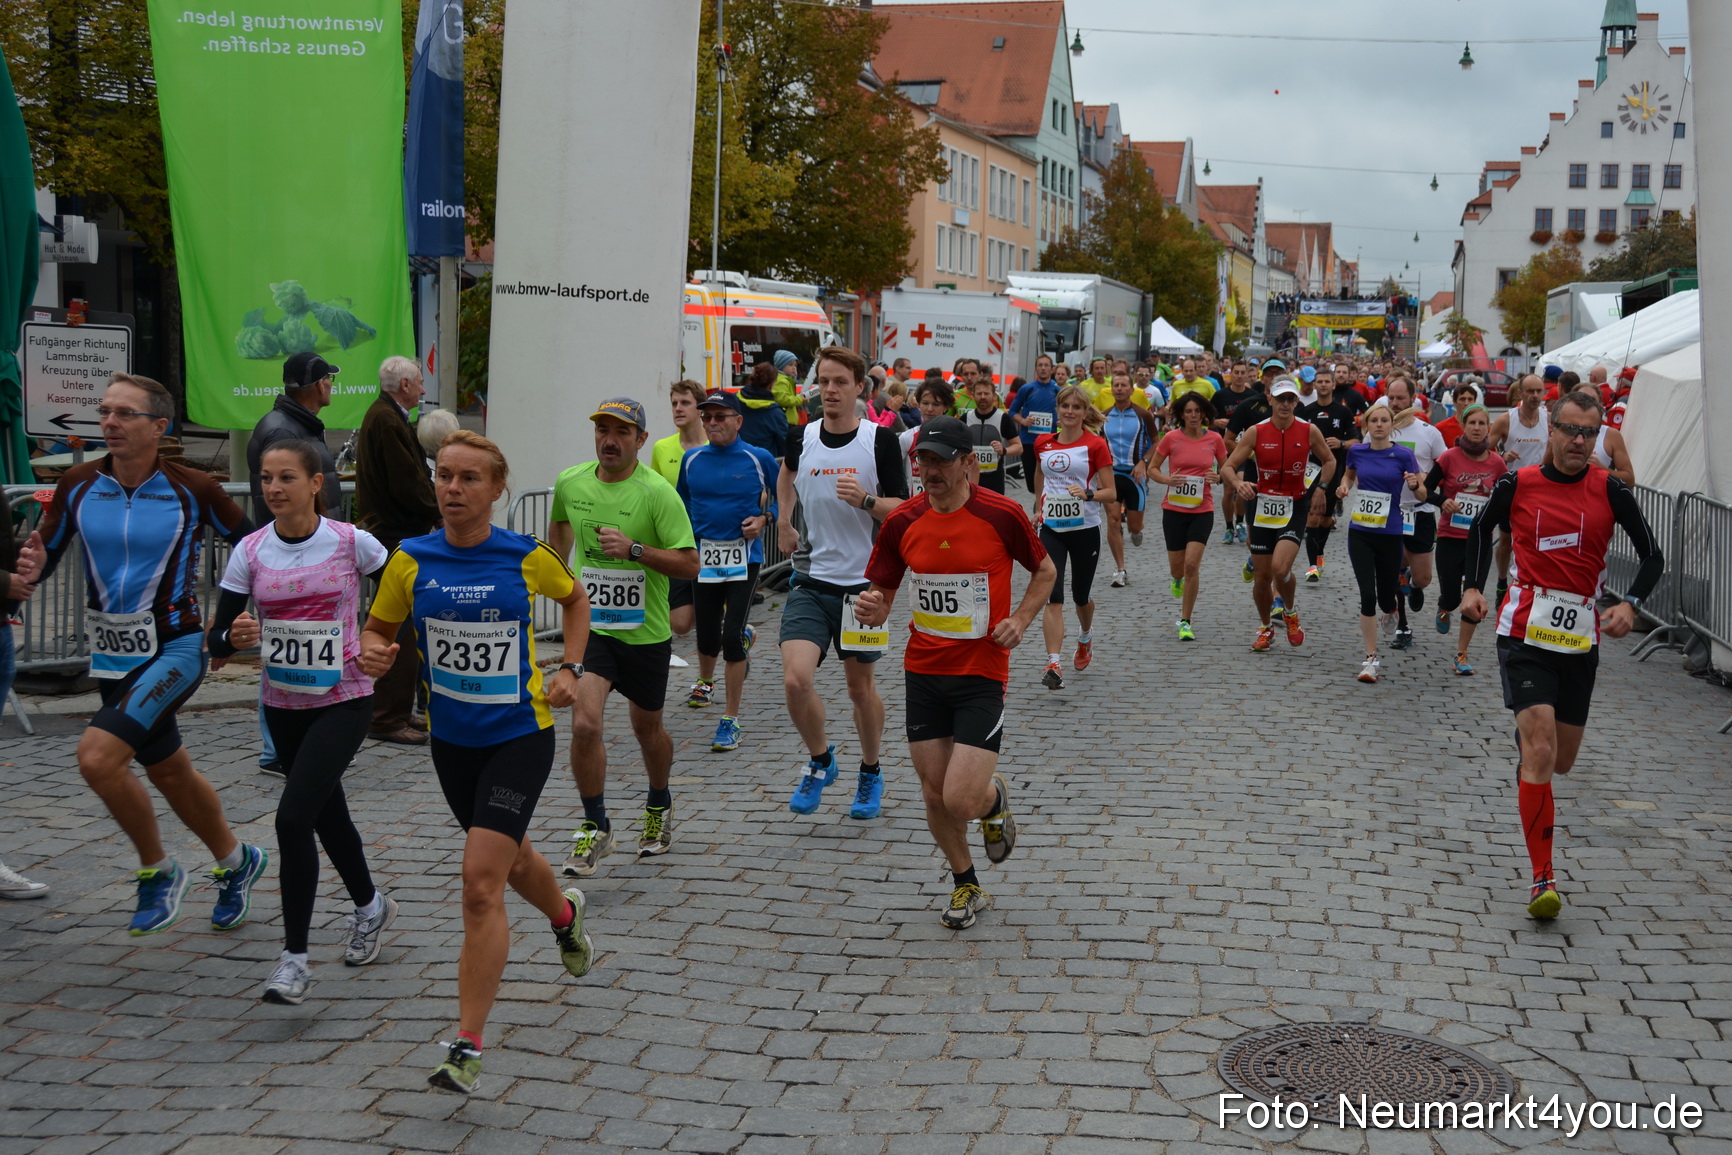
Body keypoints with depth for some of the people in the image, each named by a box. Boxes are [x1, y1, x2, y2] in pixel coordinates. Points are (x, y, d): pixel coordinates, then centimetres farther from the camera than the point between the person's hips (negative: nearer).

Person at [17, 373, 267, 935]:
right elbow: (44, 555, 6)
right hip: (113, 656, 5)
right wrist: (31, 569, -17)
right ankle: (236, 862, 42)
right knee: (170, 773, 18)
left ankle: (159, 870, 0)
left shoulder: (192, 489, -11)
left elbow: (251, 544, 1)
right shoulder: (78, 485, -1)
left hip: (175, 649, -5)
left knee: (98, 755, -23)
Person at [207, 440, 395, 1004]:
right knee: (326, 813, 20)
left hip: (344, 700, -4)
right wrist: (234, 637, -26)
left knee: (293, 817, -18)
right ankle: (370, 906, 46)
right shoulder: (250, 551, -4)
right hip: (282, 704, 4)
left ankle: (295, 958, -8)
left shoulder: (351, 543, -12)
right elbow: (217, 638, -6)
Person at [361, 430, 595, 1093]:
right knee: (510, 861, 24)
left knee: (481, 882, -14)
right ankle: (565, 914, 60)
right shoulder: (411, 561, -6)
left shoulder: (527, 558, -10)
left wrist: (569, 670, 2)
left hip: (520, 734, -4)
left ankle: (467, 1047, -9)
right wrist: (373, 656, -17)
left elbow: (574, 598, 11)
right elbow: (377, 631, 6)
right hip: (452, 738, 4)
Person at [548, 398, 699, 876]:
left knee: (647, 729, 15)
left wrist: (634, 549, -26)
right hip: (590, 625, 2)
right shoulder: (570, 483, -1)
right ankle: (595, 827, 3)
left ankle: (659, 806, 44)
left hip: (645, 631, -2)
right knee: (584, 724, -15)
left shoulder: (657, 492, -14)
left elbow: (689, 564, -16)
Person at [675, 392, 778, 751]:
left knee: (732, 635, -12)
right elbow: (681, 501, 21)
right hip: (704, 556, 3)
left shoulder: (759, 459, -3)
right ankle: (705, 681, 46)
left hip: (744, 556, -3)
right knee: (707, 635, 8)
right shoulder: (692, 459, 6)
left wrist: (764, 518, -8)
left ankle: (731, 721, -1)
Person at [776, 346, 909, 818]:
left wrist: (865, 500, -24)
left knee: (860, 685, 10)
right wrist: (785, 520, 20)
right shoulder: (801, 437, 2)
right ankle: (819, 760, 13)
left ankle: (871, 773, 34)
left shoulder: (881, 440, -7)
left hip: (863, 582, -2)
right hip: (810, 582, 2)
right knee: (795, 679, -13)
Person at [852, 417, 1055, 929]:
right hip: (923, 672, 4)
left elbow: (1045, 570, 6)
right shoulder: (902, 521, -2)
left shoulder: (1002, 514, -10)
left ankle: (994, 799, 27)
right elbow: (883, 592, 8)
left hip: (982, 675, -3)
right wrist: (874, 608, -15)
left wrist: (1020, 620, -7)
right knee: (935, 795, 8)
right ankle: (966, 887, 33)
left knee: (962, 800, -12)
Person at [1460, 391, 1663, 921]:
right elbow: (1481, 527, 18)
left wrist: (1630, 604, -13)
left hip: (1581, 638, 2)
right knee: (1540, 752, -16)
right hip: (1525, 633, -2)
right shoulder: (1517, 484, -1)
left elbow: (1652, 554, 4)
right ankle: (1542, 879, -10)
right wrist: (1473, 587, 6)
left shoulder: (1609, 489, -1)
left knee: (1560, 762, 14)